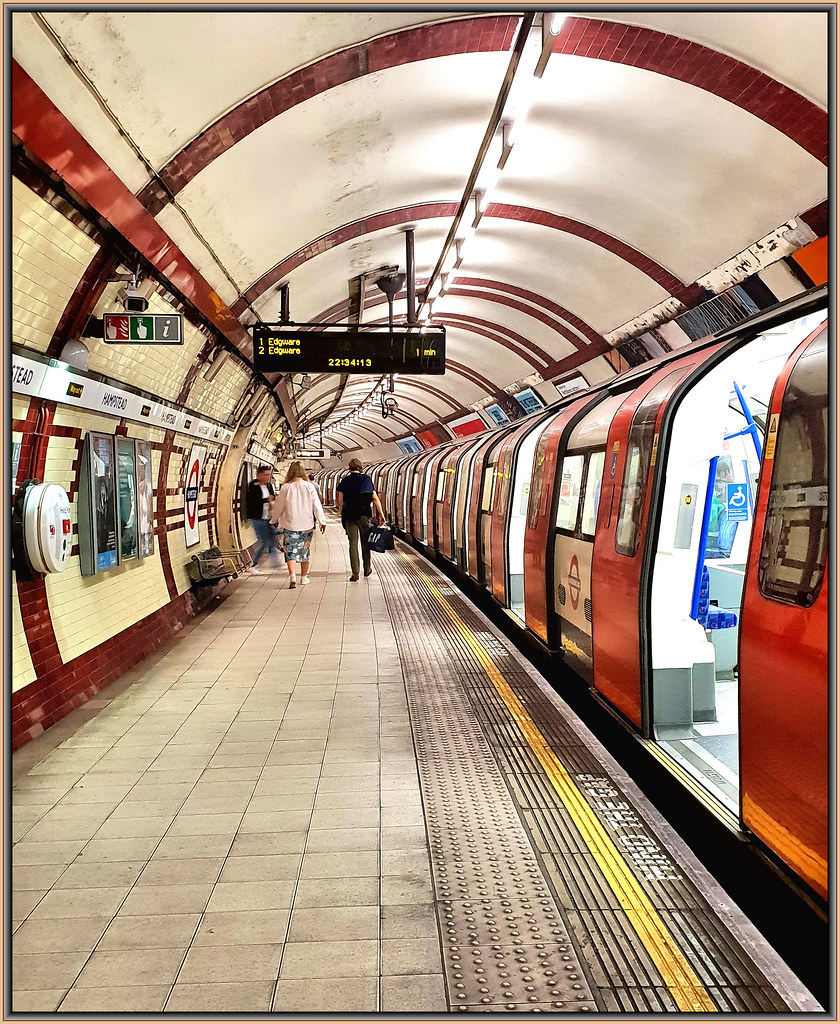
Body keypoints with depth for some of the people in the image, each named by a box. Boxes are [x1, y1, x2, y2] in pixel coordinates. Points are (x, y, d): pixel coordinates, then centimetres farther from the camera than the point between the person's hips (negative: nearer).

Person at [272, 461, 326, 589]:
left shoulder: (286, 488, -6)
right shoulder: (309, 486, -3)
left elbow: (279, 506, 4)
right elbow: (316, 505, -2)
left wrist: (276, 519, 21)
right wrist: (322, 521, 4)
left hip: (290, 525, -2)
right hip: (307, 525, 2)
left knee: (290, 551, 0)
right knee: (304, 551, 15)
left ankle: (292, 576, -20)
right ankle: (304, 577, 24)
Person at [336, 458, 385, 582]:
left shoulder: (344, 481, 3)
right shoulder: (366, 479, 1)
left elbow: (340, 501, 0)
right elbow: (375, 498, -2)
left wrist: (343, 515, 11)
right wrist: (381, 514, 3)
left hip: (349, 515, 0)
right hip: (364, 515, 0)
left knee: (353, 543, 1)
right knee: (365, 542, 14)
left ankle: (355, 573, -6)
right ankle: (367, 569, 25)